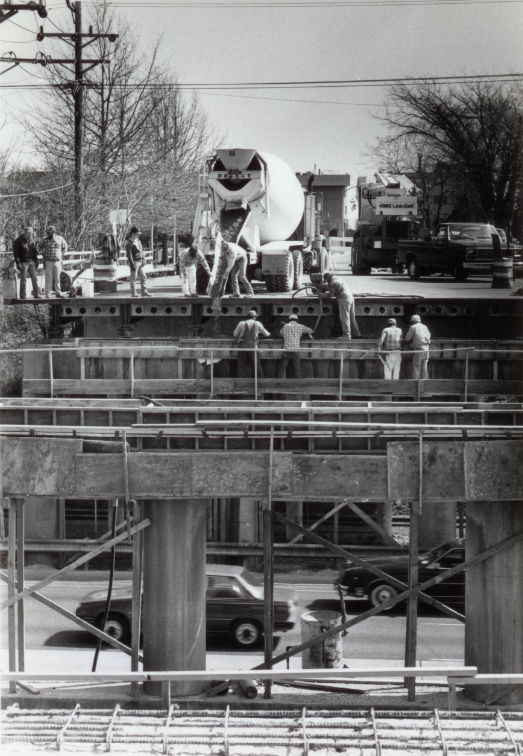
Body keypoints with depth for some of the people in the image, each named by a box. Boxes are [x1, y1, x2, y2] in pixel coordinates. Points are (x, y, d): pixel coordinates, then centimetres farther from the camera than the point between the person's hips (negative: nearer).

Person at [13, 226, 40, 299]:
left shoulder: (31, 241, 11)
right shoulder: (18, 241, -8)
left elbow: (35, 252, 17)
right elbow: (15, 253, -10)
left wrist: (36, 262, 11)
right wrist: (18, 263, -16)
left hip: (31, 262, 6)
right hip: (23, 262, -6)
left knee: (35, 279, 4)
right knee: (23, 280, -4)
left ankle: (36, 295, 10)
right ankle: (22, 296, 1)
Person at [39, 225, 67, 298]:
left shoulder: (60, 239, 0)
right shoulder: (45, 239, -2)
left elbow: (65, 247, 18)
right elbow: (40, 246, 16)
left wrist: (62, 255, 10)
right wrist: (43, 255, 8)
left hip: (58, 261, 1)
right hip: (48, 262, -1)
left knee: (57, 278, 4)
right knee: (49, 278, -3)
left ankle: (58, 293, 12)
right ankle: (48, 294, 0)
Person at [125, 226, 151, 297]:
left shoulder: (138, 241, 14)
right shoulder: (129, 243, -12)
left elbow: (142, 251, 20)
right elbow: (129, 255, -16)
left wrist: (143, 260, 11)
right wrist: (132, 265, -20)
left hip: (140, 262, 8)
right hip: (134, 262, -8)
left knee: (143, 277, 8)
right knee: (133, 278, -1)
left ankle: (144, 292, 13)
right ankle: (133, 293, 3)